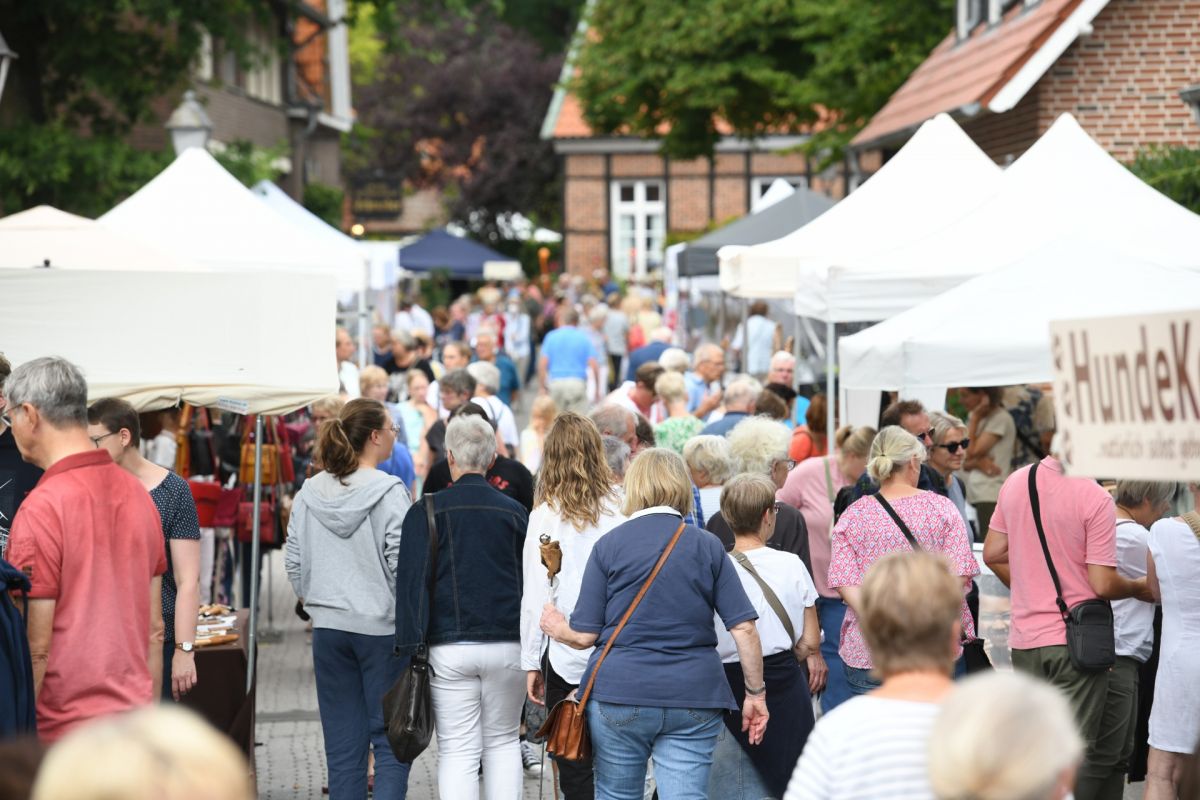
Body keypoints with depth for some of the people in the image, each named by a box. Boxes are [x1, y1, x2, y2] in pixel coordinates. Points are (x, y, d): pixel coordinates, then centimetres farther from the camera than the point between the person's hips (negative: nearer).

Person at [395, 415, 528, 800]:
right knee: (503, 742, 16)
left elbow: (412, 582, -7)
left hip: (450, 649, -2)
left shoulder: (427, 512, -2)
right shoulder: (514, 512, 6)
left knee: (457, 751, 1)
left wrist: (409, 648, -5)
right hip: (509, 646, 2)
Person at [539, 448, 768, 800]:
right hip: (694, 697, 1)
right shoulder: (707, 546, 4)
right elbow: (744, 628, -1)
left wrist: (558, 629, 21)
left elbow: (584, 635, 0)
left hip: (619, 692, -1)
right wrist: (756, 692, 8)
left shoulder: (609, 545, 1)